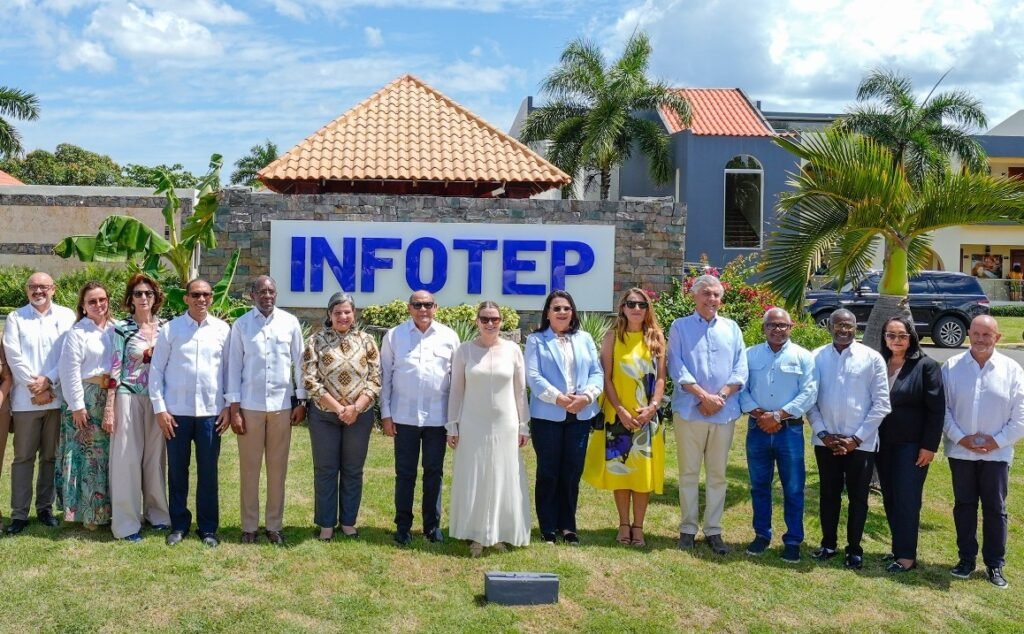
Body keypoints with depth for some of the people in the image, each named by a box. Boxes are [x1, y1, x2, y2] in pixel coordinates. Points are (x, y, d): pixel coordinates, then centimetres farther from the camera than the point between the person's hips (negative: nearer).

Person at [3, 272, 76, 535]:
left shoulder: (67, 316, 6)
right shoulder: (15, 318, 8)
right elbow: (14, 357, -2)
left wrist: (48, 380, -12)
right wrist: (35, 389, -10)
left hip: (58, 397, 0)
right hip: (26, 399, 0)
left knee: (51, 456, 8)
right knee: (23, 457, 2)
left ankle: (45, 508, 17)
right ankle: (19, 513, 7)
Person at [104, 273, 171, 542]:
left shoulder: (166, 327, 6)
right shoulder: (121, 328, -3)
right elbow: (115, 369, -4)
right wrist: (109, 408, -8)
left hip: (158, 399, 3)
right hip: (129, 398, -3)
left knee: (156, 456, 9)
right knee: (127, 458, 0)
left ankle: (156, 512, 23)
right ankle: (126, 522, 7)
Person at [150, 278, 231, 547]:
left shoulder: (222, 330, 2)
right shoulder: (170, 329, -1)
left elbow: (229, 370, 6)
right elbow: (156, 370, 1)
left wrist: (229, 406, 2)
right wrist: (159, 408, -4)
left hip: (211, 411, 0)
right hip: (177, 411, 0)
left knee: (208, 472, 7)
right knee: (177, 471, 9)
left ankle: (208, 527, 19)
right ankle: (178, 525, 23)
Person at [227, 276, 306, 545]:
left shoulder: (290, 322, 2)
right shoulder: (241, 325, 0)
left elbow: (299, 362, 5)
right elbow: (234, 366, 0)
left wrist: (301, 401, 3)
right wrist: (234, 408, -4)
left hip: (282, 405, 1)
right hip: (250, 405, -1)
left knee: (278, 467, 8)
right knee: (249, 467, 6)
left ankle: (274, 525, 18)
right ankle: (249, 526, 17)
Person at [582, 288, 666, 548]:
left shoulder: (656, 337, 4)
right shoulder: (613, 337, 0)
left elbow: (660, 378, 3)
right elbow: (606, 378, -4)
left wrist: (652, 407, -11)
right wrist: (620, 410, -13)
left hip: (647, 415, 1)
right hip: (618, 414, -1)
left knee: (644, 470, 4)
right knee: (619, 468, 5)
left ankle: (638, 526, 14)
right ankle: (624, 524, 17)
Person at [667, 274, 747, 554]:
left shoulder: (732, 328, 11)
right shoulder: (680, 327, 4)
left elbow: (740, 370, 4)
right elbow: (676, 367, -6)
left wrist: (720, 397, -10)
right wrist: (704, 396, -14)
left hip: (724, 412, 2)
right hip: (690, 410, -2)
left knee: (717, 474, 7)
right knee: (689, 472, 4)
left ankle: (713, 530, 15)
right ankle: (688, 528, 13)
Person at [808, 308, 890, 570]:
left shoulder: (872, 358, -5)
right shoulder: (816, 358, 0)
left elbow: (881, 403, -6)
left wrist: (857, 438, -10)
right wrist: (822, 433, -7)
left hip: (861, 442, -2)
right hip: (826, 441, 2)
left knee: (858, 497, 9)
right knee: (829, 494, 14)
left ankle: (854, 548, 22)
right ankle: (828, 544, 27)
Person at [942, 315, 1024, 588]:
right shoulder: (951, 367, -2)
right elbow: (942, 408, -3)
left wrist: (998, 441, -10)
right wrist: (960, 437, -12)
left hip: (996, 453, -1)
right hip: (961, 451, 1)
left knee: (995, 508, 6)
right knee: (964, 505, 11)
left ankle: (995, 564, 18)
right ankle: (966, 558, 23)